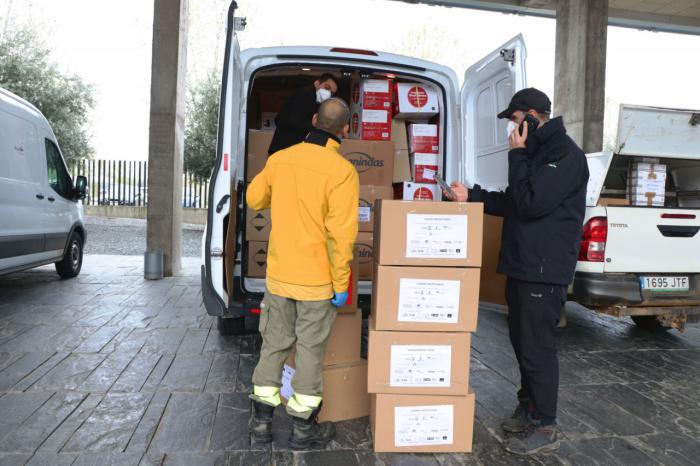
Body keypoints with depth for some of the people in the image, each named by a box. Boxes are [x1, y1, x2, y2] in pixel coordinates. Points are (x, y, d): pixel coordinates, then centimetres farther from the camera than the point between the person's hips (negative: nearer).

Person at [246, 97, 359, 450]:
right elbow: (341, 234, -18)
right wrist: (341, 284, -10)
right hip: (316, 279, -4)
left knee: (274, 343, 18)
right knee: (310, 350, 10)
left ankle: (261, 419, 30)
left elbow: (254, 200, 14)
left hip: (278, 274, 5)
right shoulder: (342, 171, -16)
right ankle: (303, 429, 24)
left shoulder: (279, 159, -1)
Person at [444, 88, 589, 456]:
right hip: (521, 266, 10)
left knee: (537, 347, -2)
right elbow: (512, 203, 21)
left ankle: (544, 428, 13)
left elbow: (531, 204, -23)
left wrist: (517, 154, -15)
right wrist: (472, 196, 11)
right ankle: (528, 407, 33)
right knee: (522, 341, 17)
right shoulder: (536, 152, 17)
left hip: (543, 271, -10)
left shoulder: (565, 155, -14)